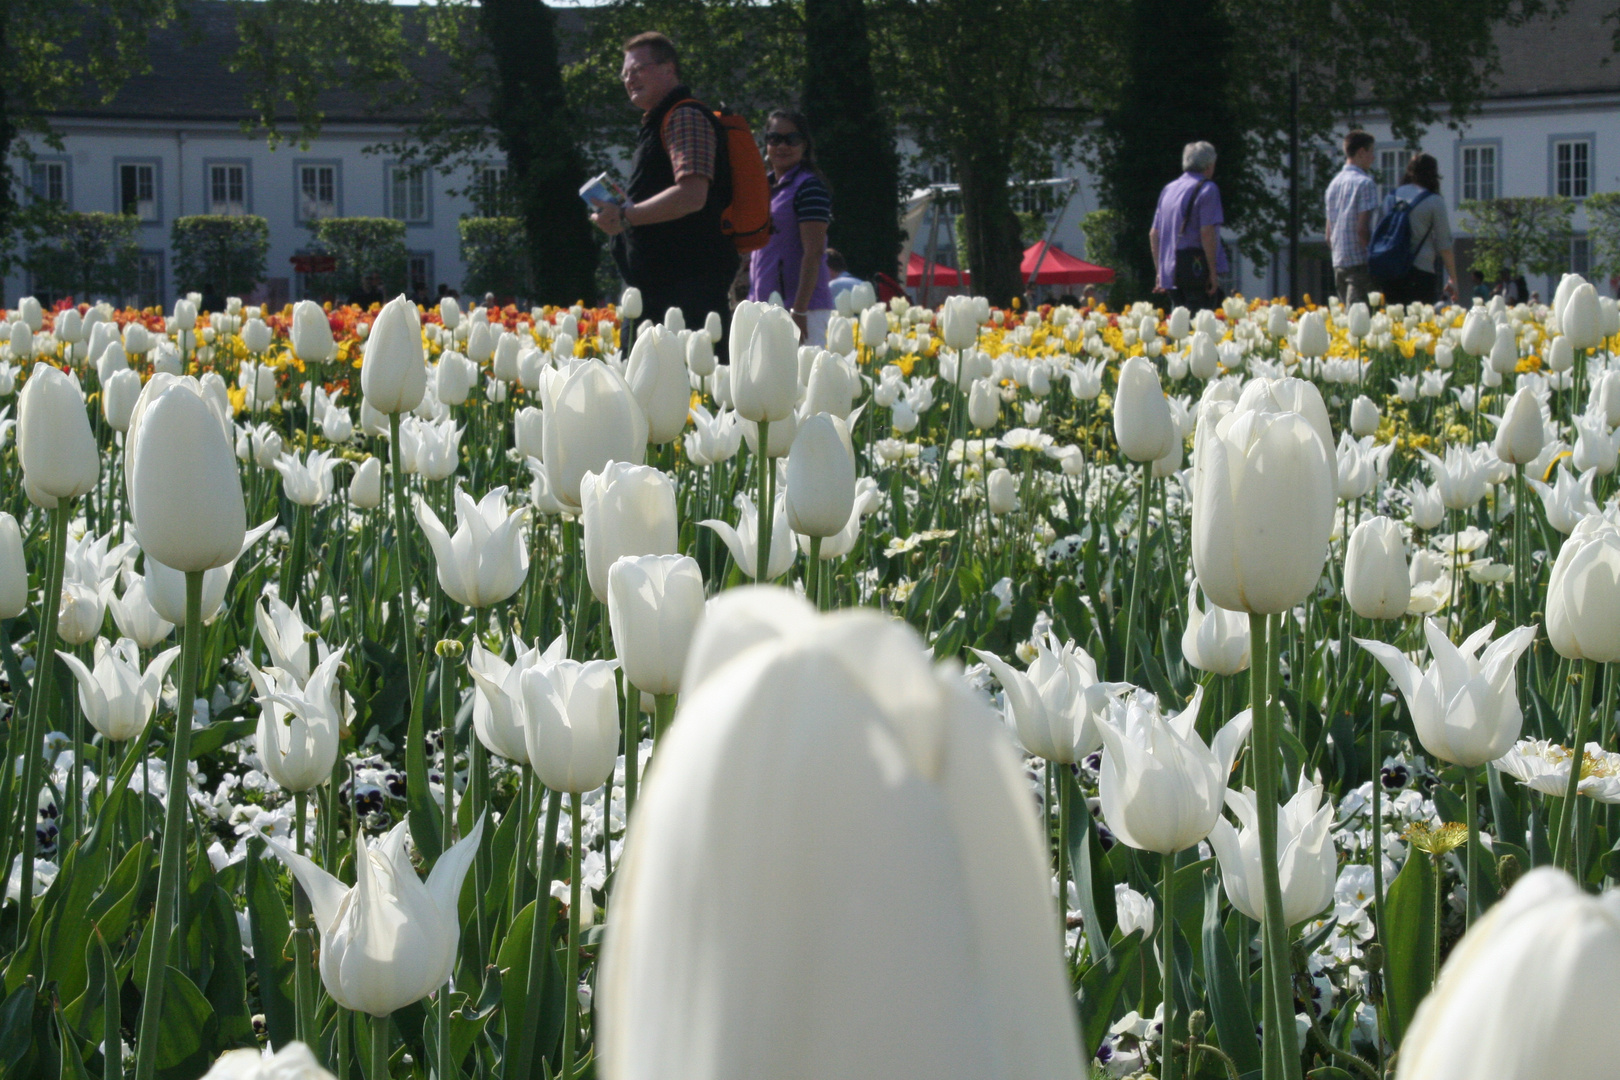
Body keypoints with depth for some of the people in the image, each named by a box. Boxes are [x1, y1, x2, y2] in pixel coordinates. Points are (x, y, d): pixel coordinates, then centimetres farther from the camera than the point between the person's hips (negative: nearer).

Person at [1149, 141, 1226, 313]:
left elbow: (1154, 234, 17)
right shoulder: (1206, 189, -6)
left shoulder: (1168, 189, 16)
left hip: (1170, 272, 7)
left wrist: (1159, 272, 21)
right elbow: (1207, 232, -15)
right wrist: (1213, 271, -13)